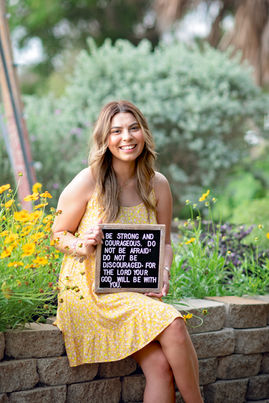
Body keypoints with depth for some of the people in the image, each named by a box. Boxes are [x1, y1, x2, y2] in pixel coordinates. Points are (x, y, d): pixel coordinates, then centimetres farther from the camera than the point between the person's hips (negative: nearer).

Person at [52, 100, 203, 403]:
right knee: (172, 324, -26)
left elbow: (164, 243, 14)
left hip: (136, 291, 5)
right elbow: (58, 234, 2)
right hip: (89, 287, -4)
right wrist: (83, 246, -19)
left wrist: (164, 274, -6)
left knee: (161, 367, -19)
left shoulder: (157, 185, 4)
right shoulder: (87, 182, -8)